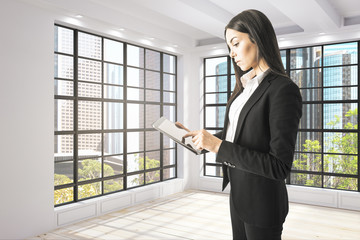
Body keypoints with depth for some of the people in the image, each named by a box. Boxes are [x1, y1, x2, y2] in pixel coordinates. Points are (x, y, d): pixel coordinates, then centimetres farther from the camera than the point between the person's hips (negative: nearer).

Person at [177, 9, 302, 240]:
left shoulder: (283, 90, -19)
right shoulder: (246, 87, 6)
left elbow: (280, 167, -23)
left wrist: (219, 146, -25)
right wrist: (197, 136, 5)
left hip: (262, 200, -7)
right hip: (238, 193, 8)